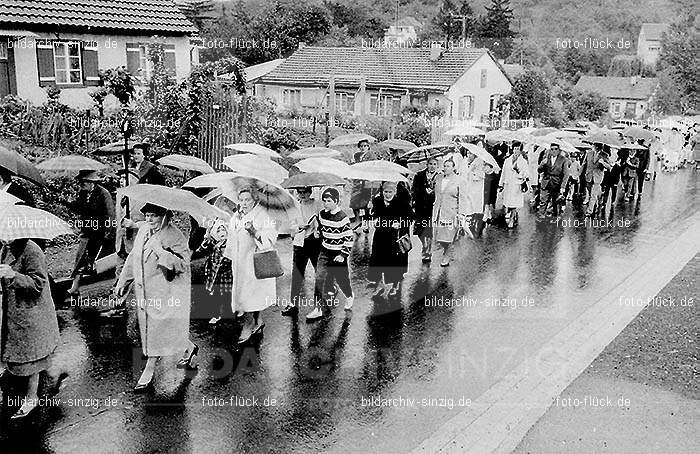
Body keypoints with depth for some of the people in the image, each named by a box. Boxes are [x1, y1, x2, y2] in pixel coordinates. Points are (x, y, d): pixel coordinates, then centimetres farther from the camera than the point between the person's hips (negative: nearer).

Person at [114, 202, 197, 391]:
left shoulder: (175, 237, -16)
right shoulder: (143, 229, 7)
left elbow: (183, 264, -25)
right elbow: (133, 257, 18)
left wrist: (160, 251, -32)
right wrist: (123, 281, 18)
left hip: (165, 293, -8)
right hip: (144, 291, 8)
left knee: (158, 331, 0)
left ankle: (148, 372, 17)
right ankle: (190, 349, 35)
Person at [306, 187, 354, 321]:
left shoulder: (342, 218, -18)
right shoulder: (322, 214, 0)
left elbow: (349, 239, -15)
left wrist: (343, 255, -17)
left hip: (338, 254, -5)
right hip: (325, 252, 5)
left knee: (342, 279, 9)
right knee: (320, 278, -5)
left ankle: (349, 297, 41)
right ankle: (318, 308, -2)